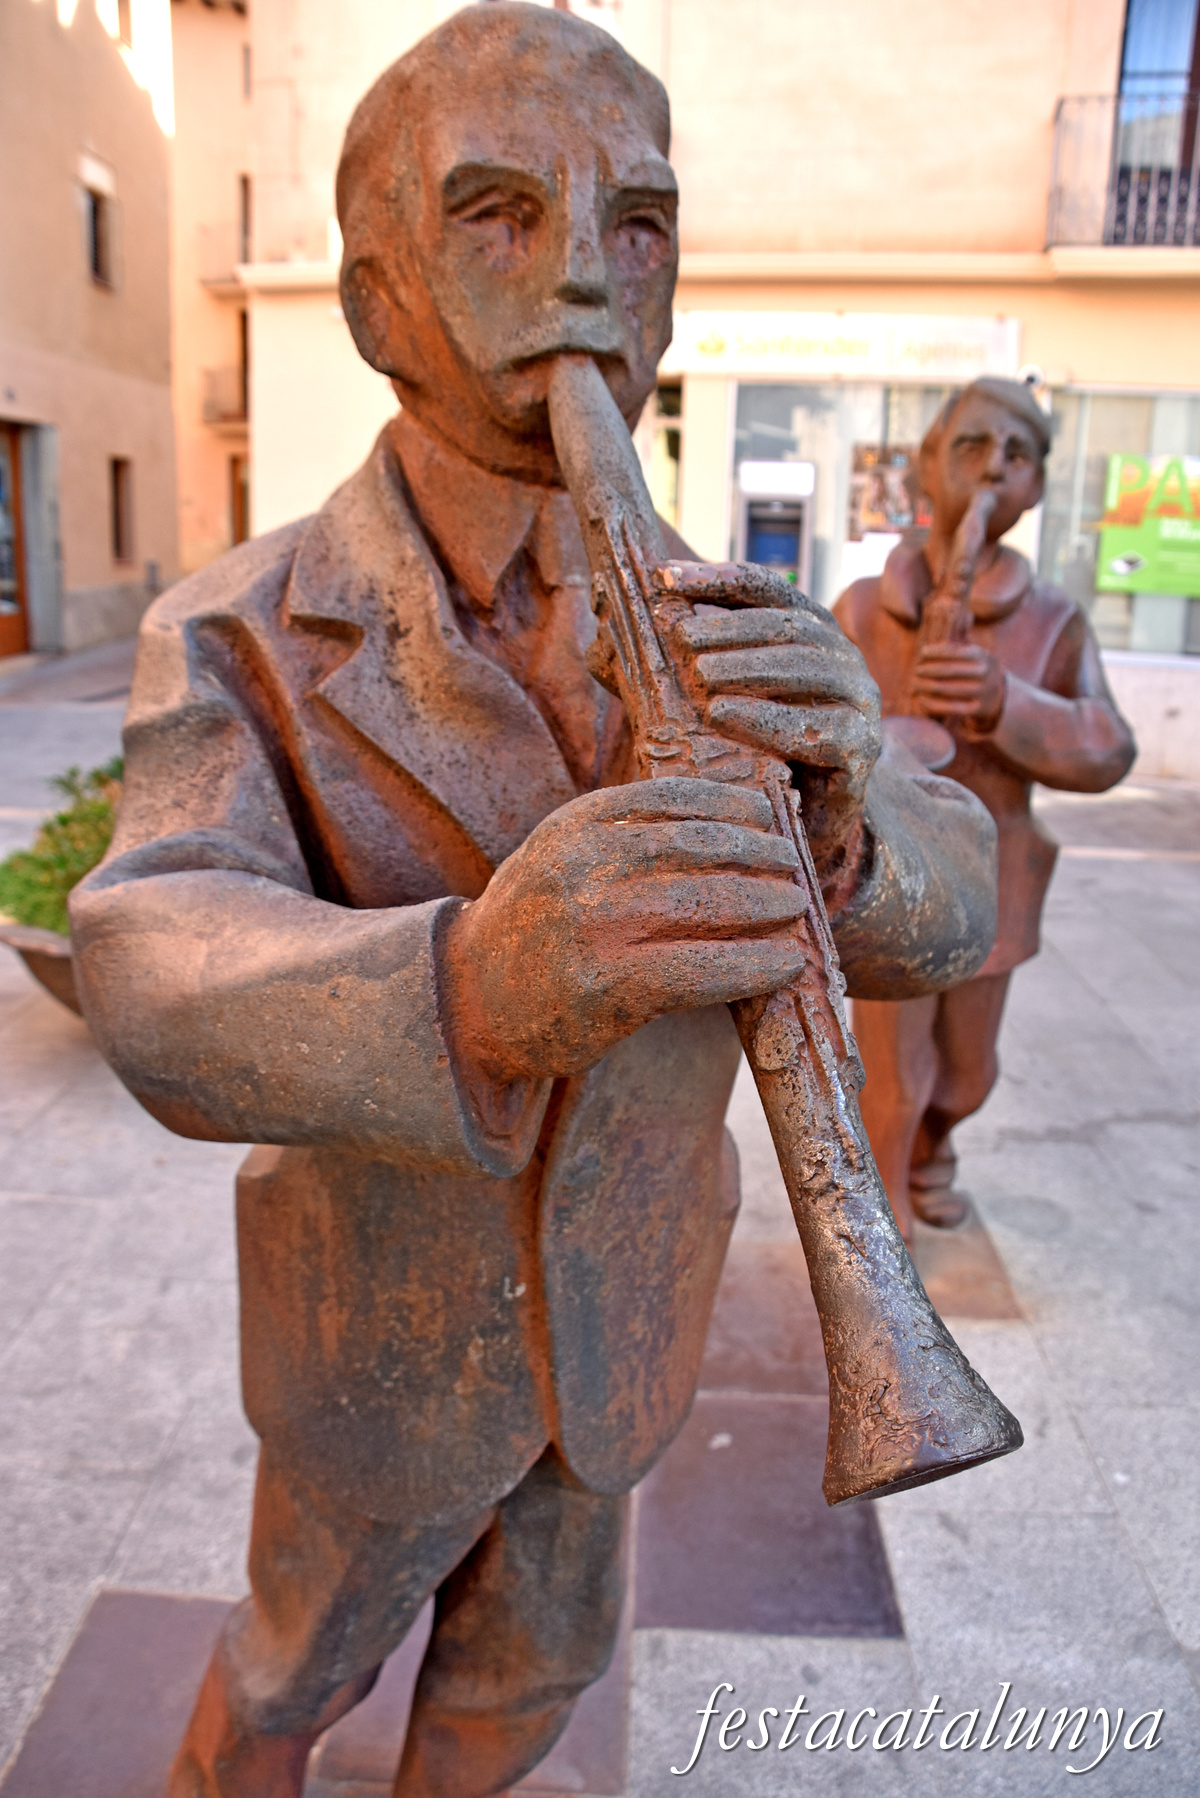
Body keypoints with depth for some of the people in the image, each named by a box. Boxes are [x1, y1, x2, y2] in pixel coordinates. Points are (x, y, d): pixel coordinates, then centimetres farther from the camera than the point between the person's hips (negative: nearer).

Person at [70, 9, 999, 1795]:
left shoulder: (729, 642, -11)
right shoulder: (235, 640, -21)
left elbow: (941, 904, -18)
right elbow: (171, 990, -36)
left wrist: (834, 794, -42)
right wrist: (473, 983, -58)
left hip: (618, 1289, 3)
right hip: (389, 1303, -3)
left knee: (534, 1647, 25)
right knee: (315, 1643, 23)